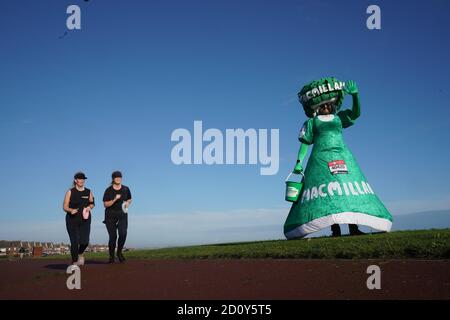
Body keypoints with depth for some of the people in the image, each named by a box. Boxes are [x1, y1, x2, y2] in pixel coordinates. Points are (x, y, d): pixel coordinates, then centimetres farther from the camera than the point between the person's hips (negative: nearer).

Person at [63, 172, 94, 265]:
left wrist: (89, 207, -2)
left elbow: (92, 204, 21)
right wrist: (71, 210, -21)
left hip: (85, 219, 2)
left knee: (85, 241, -9)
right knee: (74, 242, -6)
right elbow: (65, 207, -1)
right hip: (72, 220, -2)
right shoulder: (70, 192, 1)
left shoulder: (88, 192, 8)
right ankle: (74, 261, 9)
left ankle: (80, 254, 24)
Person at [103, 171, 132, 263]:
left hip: (122, 215, 2)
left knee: (123, 234, -17)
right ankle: (111, 256, 15)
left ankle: (119, 252, 8)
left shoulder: (126, 189, 5)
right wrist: (115, 199, -20)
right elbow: (105, 204, -7)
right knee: (113, 236, -5)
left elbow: (129, 200, 20)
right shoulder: (108, 190, -4)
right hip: (110, 215, -2)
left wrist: (127, 203, -2)